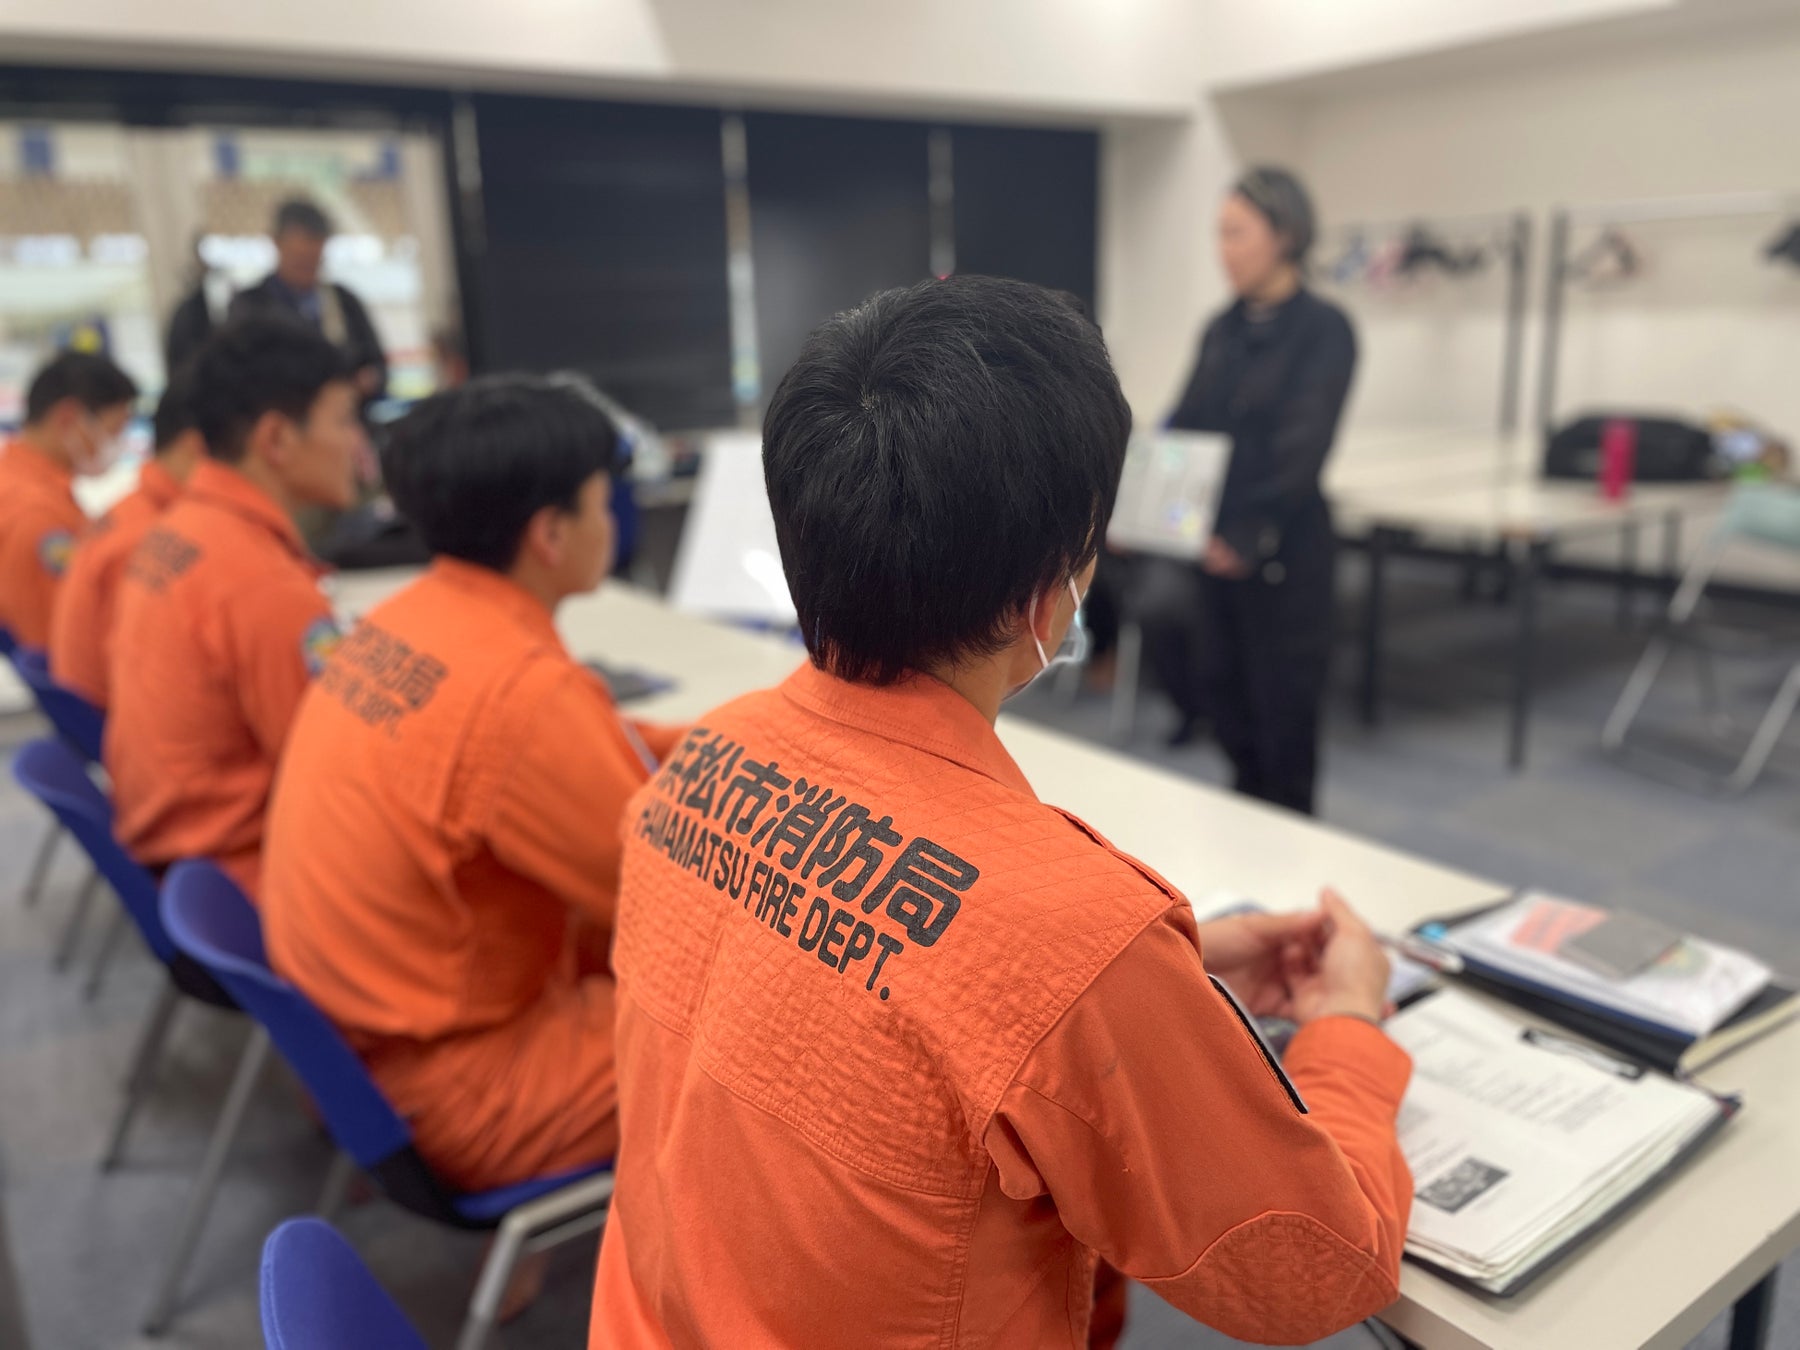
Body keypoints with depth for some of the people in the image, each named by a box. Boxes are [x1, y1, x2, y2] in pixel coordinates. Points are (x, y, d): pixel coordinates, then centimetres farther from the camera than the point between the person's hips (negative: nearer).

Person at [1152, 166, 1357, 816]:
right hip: (1210, 543, 6)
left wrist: (1248, 537, -27)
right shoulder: (1222, 329, 11)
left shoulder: (1323, 329, -8)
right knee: (1216, 693, 12)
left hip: (1282, 551, -6)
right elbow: (1181, 429, 10)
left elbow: (1303, 451, -18)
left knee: (1282, 710, 5)